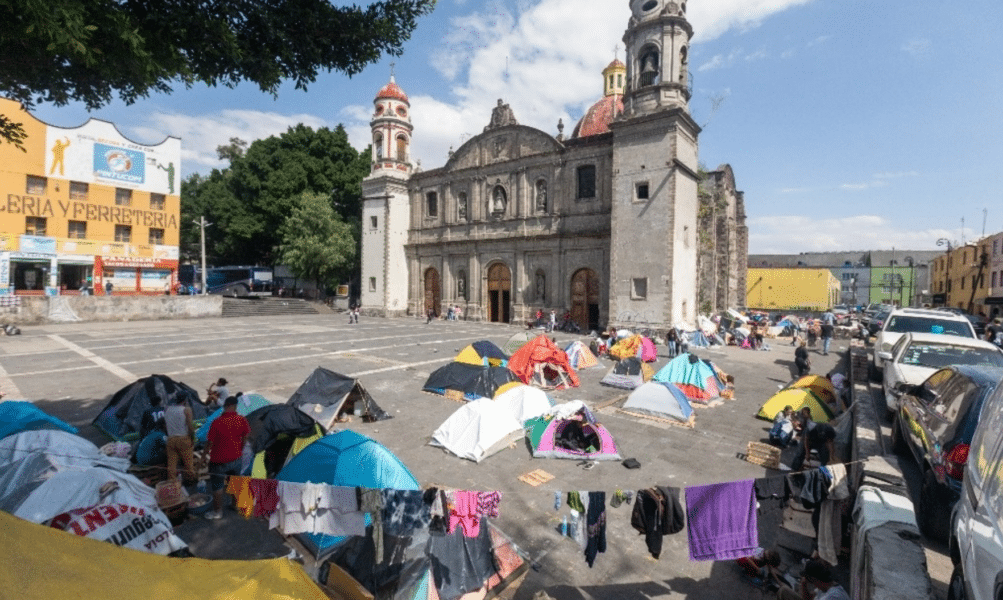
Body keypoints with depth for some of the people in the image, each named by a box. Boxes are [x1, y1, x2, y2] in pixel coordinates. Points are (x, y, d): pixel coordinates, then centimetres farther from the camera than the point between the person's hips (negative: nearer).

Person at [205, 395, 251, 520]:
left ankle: (217, 511, 25)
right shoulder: (241, 420, -11)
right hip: (236, 458, 4)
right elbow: (246, 436, 1)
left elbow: (210, 442, -16)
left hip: (219, 460, -4)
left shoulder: (217, 422, -22)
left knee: (217, 486, 13)